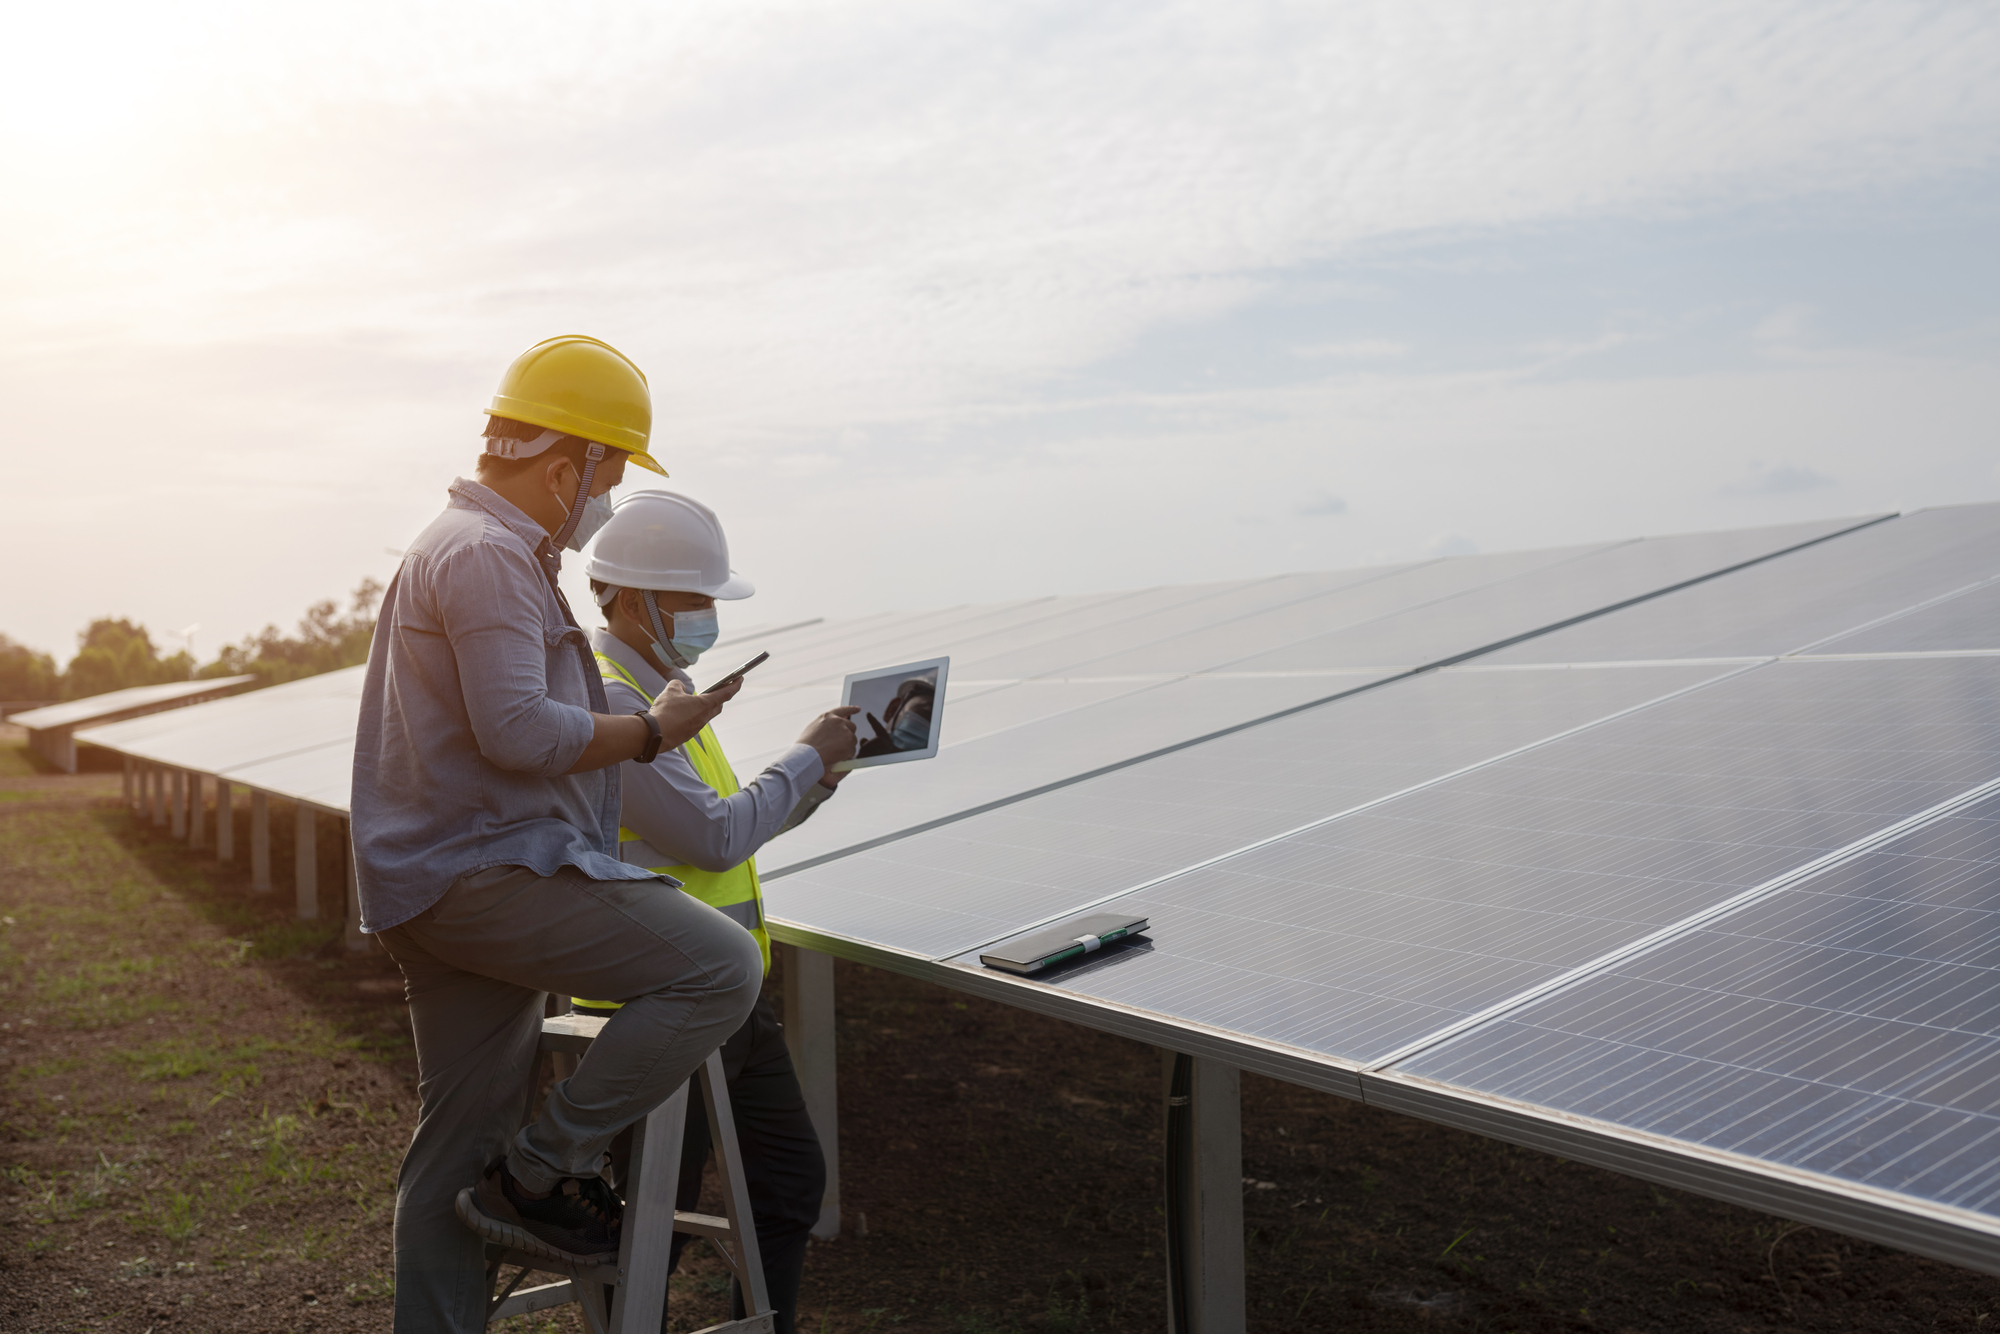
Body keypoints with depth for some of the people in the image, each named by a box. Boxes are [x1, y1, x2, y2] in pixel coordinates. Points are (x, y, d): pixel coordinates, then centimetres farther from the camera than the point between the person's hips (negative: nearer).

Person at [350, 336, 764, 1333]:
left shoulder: (470, 545, 22)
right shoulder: (486, 554, -14)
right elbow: (519, 730, -24)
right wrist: (652, 731, -11)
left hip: (441, 891, 11)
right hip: (485, 874, -11)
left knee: (461, 1143, 14)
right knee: (720, 967, -15)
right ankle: (543, 1174, -6)